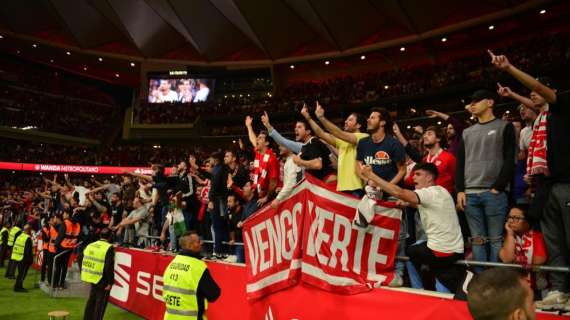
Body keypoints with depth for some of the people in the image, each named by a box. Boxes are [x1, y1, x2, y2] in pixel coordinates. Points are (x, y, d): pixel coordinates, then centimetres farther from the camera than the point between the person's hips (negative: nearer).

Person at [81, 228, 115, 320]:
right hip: (103, 282, -7)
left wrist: (87, 275, 18)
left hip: (92, 278, 7)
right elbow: (109, 267, -21)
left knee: (91, 301, 21)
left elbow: (84, 262, 10)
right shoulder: (109, 248, -16)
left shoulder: (90, 246, 5)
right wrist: (110, 282, -13)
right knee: (100, 304, 4)